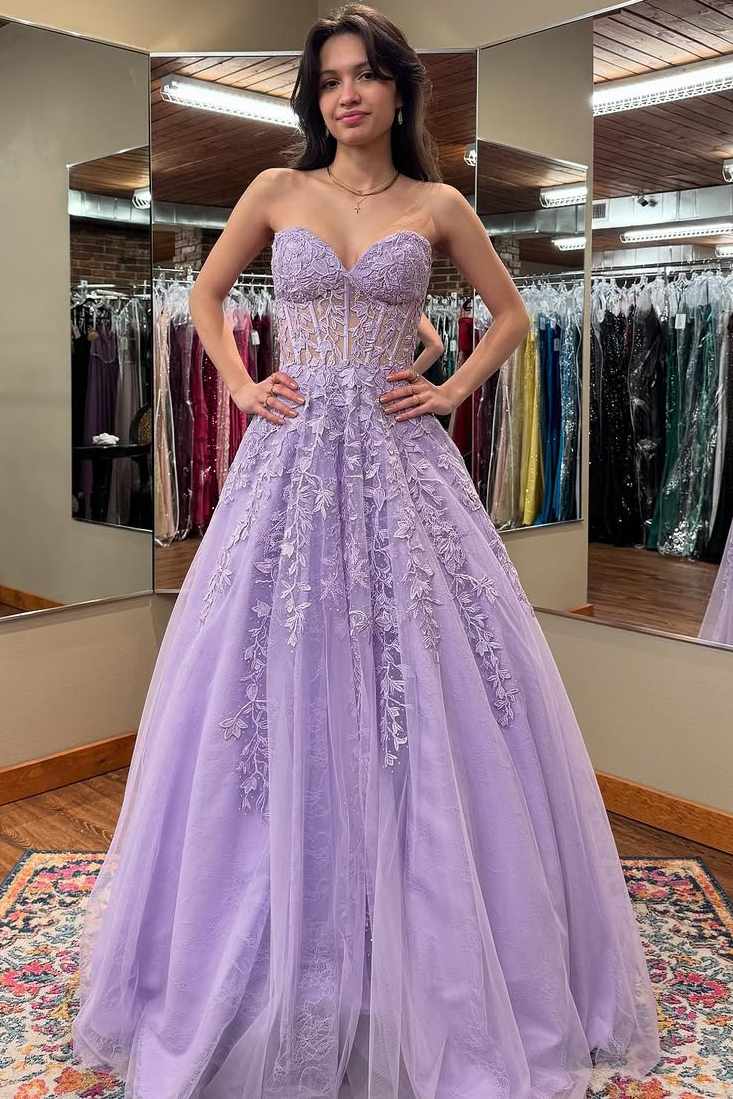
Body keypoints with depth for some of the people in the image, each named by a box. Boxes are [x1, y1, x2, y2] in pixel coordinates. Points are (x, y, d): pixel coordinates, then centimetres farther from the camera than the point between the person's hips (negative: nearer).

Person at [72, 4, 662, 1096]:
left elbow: (511, 314, 17)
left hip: (400, 466, 0)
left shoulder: (438, 206, 8)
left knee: (419, 697, -1)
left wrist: (452, 391, 3)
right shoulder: (277, 190, 10)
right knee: (272, 701, 2)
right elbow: (206, 296, 20)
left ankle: (441, 988, 20)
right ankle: (267, 986, 23)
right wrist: (241, 385, 5)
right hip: (289, 460, 1)